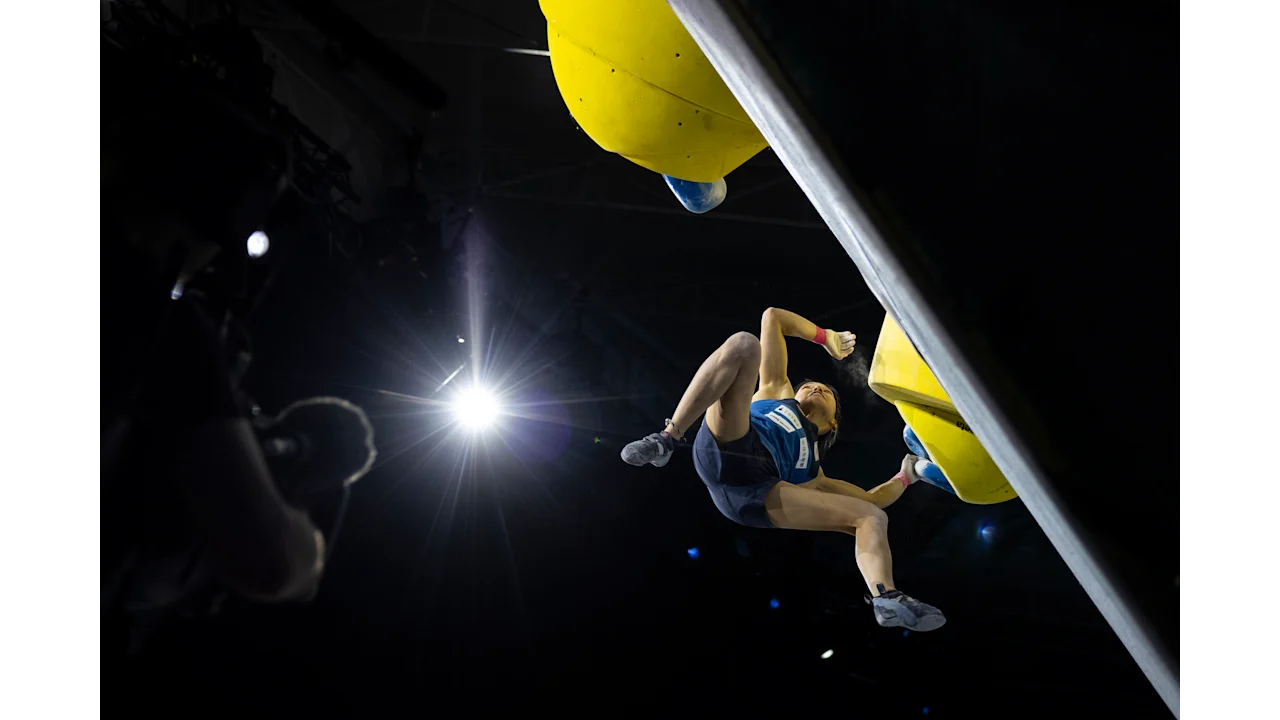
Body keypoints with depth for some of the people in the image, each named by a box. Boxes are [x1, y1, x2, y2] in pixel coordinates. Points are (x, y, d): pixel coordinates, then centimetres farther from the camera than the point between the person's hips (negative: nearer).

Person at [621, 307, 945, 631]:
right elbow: (772, 317, 40)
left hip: (757, 490, 3)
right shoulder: (778, 392, 39)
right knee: (744, 344, -16)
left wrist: (906, 476, 38)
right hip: (725, 448, -2)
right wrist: (826, 337, 44)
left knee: (872, 517, 1)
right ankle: (666, 441, -24)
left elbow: (872, 499, 43)